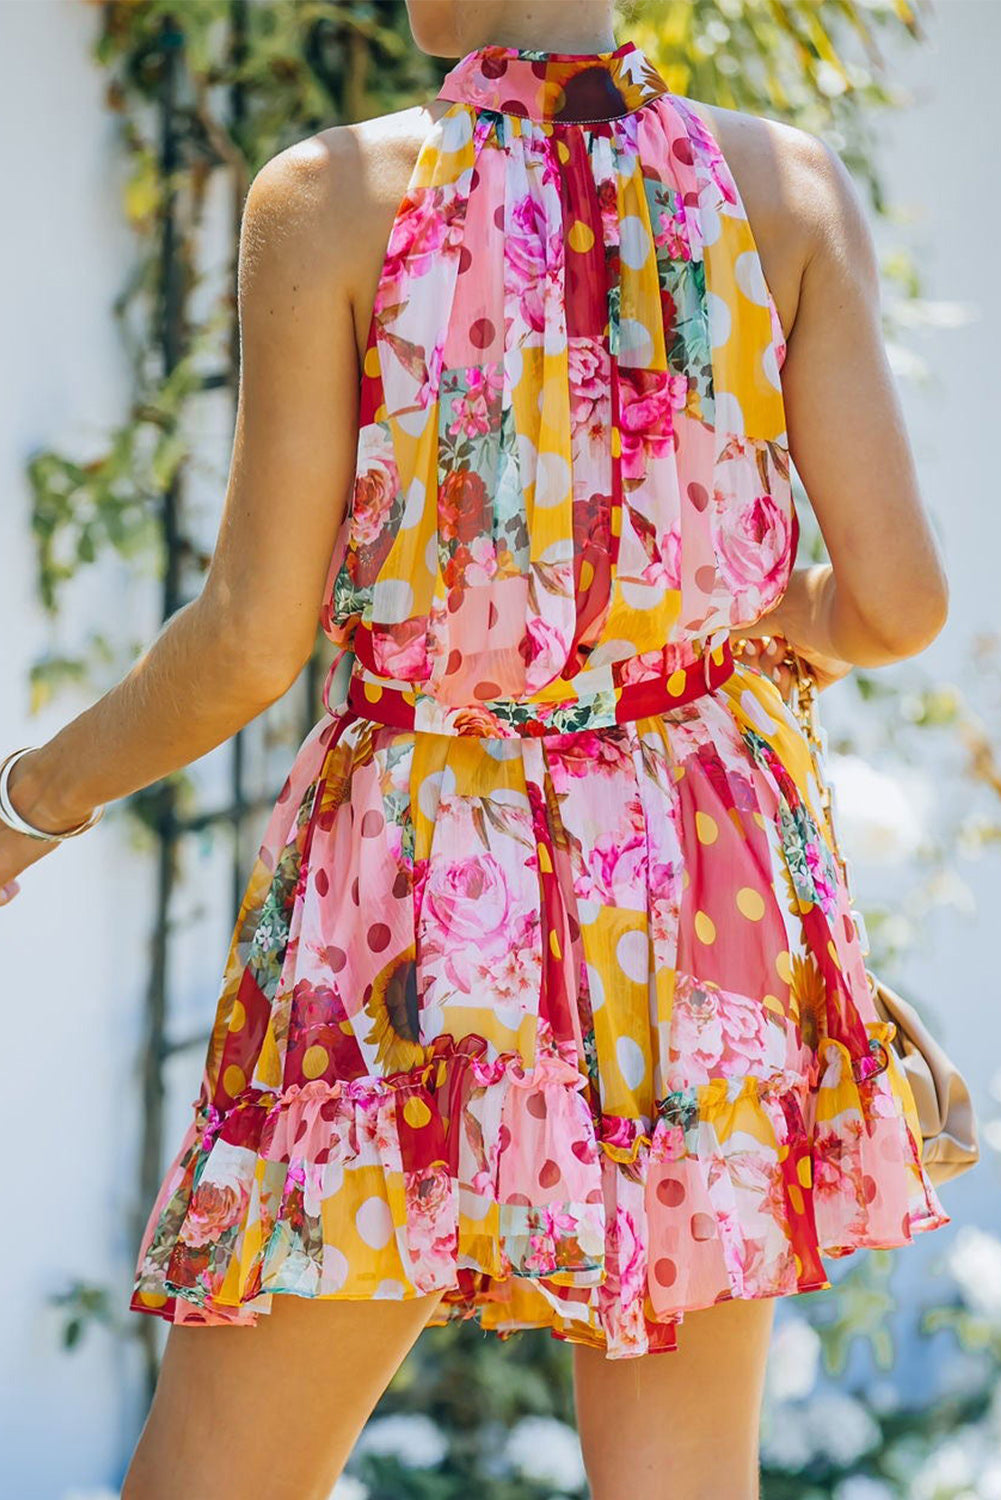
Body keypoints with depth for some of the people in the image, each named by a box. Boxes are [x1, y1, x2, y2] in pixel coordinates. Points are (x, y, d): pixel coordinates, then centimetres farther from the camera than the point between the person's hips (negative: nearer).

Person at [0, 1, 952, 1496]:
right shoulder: (793, 187, -2)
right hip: (712, 868, 3)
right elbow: (900, 601, -3)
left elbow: (254, 638, -8)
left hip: (424, 865, -2)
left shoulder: (332, 199, -8)